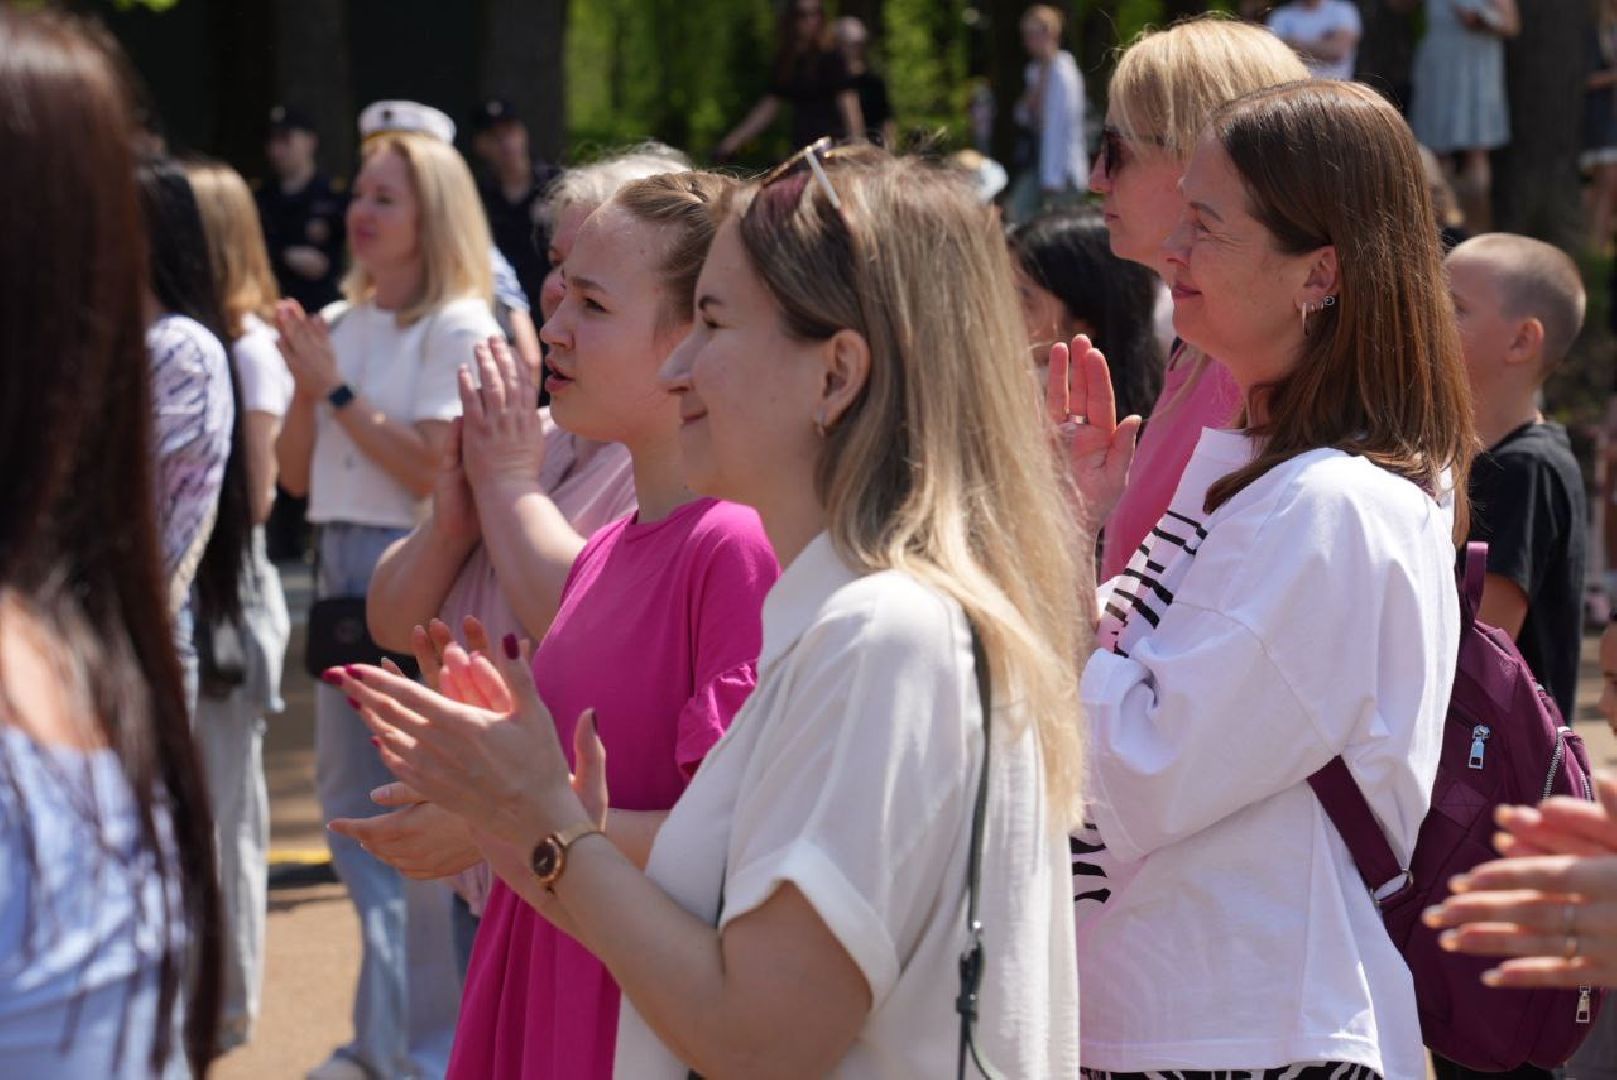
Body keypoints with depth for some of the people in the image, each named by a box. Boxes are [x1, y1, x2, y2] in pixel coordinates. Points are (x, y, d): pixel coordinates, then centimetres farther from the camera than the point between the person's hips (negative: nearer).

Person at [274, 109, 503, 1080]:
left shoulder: (459, 328, -7)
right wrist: (307, 384, -2)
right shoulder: (344, 323, 13)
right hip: (342, 566, 8)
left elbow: (435, 466, -17)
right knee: (348, 797, 13)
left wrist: (338, 388, -13)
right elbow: (295, 472, 14)